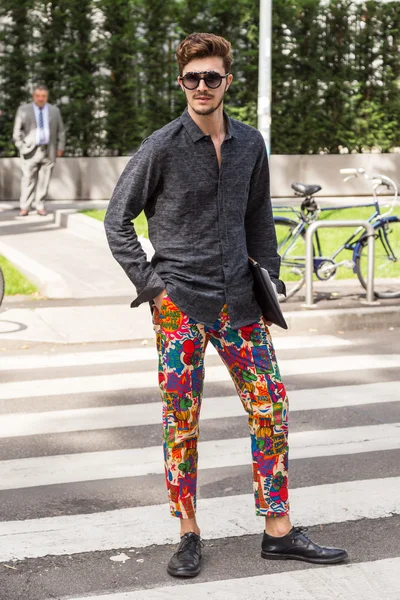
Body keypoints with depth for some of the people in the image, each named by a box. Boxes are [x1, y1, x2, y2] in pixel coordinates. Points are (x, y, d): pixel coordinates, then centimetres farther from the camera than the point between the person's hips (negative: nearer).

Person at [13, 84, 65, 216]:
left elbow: (60, 130, 14)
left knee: (44, 180, 1)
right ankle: (25, 207, -3)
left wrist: (60, 147, 5)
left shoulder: (54, 110, 11)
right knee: (28, 179, -6)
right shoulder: (23, 110, 5)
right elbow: (17, 130, 5)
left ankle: (40, 206, 7)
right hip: (30, 150, -2)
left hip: (49, 151, 2)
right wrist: (21, 146, -5)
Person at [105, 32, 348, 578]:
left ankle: (279, 532, 15)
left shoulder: (250, 144, 7)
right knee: (181, 424, 1)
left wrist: (268, 279, 12)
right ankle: (188, 535, 15)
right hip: (180, 306, -4)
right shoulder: (162, 147, -6)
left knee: (271, 410, 4)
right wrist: (151, 284, -7)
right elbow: (117, 220, -2)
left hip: (238, 302, 4)